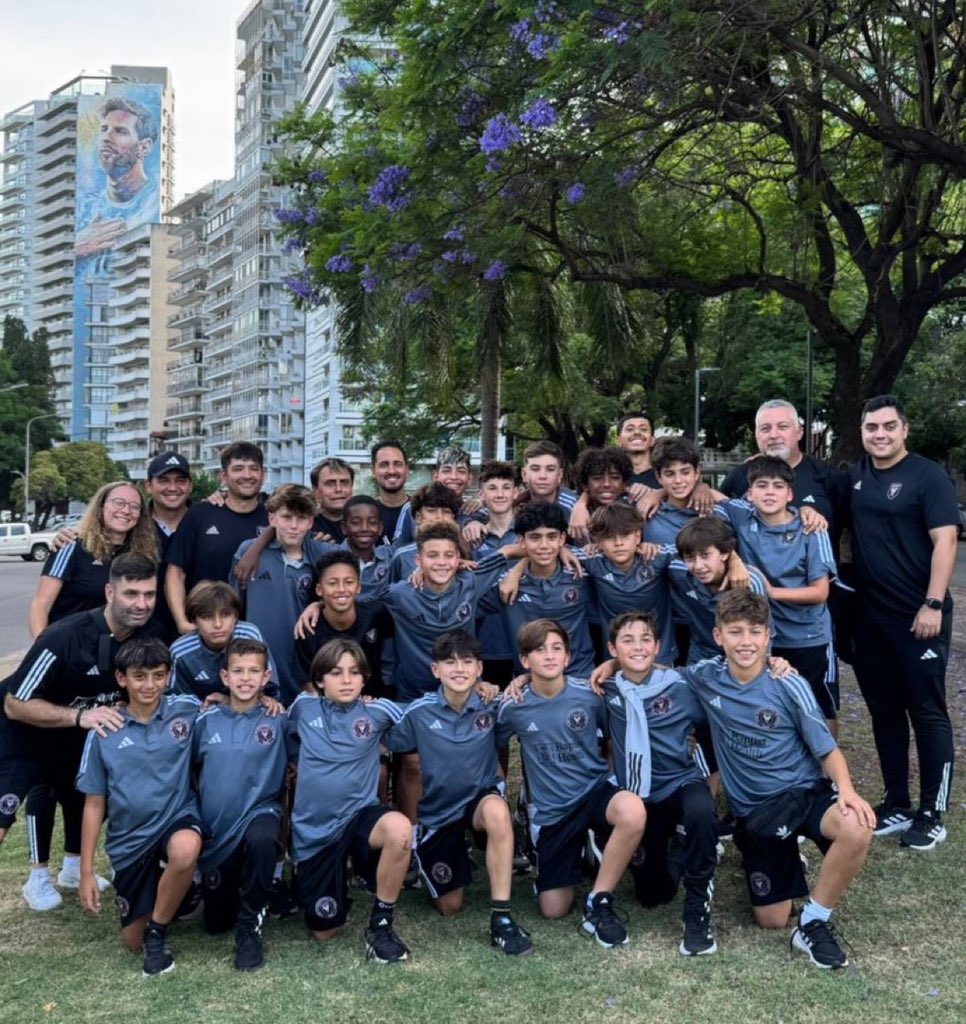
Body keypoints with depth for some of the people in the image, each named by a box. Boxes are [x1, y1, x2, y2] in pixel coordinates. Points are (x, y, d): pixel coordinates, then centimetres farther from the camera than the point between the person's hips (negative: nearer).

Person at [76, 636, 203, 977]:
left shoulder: (186, 710, -9)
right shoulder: (104, 732, -6)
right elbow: (94, 804, 0)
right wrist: (86, 872, -1)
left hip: (177, 819, -2)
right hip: (129, 838, 2)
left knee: (186, 850, -39)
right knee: (134, 942, 8)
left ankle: (158, 931, -10)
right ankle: (162, 889, 41)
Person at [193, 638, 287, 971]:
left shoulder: (278, 721, -6)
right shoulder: (206, 721, -1)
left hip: (260, 812, -3)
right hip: (216, 826, 3)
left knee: (261, 840, -40)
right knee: (215, 924, 9)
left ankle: (250, 927, -16)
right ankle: (237, 887, 44)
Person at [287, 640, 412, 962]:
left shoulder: (377, 711, -3)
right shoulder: (303, 709, 1)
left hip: (360, 815, -1)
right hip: (314, 830, 1)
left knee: (399, 827, -37)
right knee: (325, 931, 5)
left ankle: (381, 924, -15)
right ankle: (335, 884, 41)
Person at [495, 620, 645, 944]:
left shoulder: (590, 695, -11)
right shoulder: (513, 708, -9)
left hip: (595, 792, -1)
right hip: (550, 811, 1)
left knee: (633, 811, -37)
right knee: (554, 910, 1)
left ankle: (599, 903, -16)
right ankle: (576, 854, 34)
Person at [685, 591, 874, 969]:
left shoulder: (789, 686, -12)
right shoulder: (706, 677, -6)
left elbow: (828, 751, -7)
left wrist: (846, 790, -26)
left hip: (806, 792, -2)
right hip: (755, 810, 2)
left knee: (857, 828, -36)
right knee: (772, 920, 1)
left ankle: (813, 923, -13)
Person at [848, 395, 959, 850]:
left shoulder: (927, 476, -8)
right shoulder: (854, 476, 10)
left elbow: (944, 541, -13)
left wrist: (933, 604, -20)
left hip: (917, 617, -6)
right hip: (869, 617, 6)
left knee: (927, 713, 1)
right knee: (884, 710, 13)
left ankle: (932, 814, 11)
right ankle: (897, 805, 24)